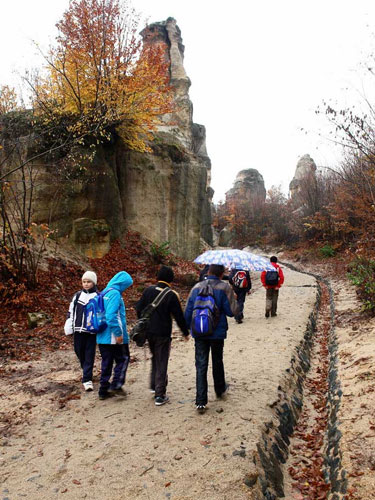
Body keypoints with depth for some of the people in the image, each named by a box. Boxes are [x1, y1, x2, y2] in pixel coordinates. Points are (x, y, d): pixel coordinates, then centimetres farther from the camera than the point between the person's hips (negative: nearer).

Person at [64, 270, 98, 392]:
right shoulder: (78, 295, 7)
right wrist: (68, 328, 4)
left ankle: (87, 379, 1)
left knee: (89, 355, -2)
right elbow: (71, 312, 9)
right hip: (78, 330, 3)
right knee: (80, 353, 13)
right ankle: (86, 372, 36)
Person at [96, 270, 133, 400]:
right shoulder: (115, 293, -16)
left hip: (102, 336, 8)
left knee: (107, 363, 14)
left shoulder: (104, 292, 12)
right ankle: (115, 385, 4)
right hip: (114, 337, -8)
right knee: (123, 359, 8)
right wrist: (118, 333, -21)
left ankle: (104, 390, 19)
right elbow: (112, 315, -25)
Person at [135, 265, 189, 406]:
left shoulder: (148, 290, -1)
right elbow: (179, 316, -9)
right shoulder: (172, 295, -13)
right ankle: (160, 395, 6)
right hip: (163, 333, -5)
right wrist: (185, 332, 4)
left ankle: (154, 385, 35)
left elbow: (139, 308, 4)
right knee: (162, 363, 4)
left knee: (154, 358, 25)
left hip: (149, 331, 5)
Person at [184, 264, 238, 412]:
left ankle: (201, 402, 0)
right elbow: (231, 311, -10)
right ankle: (220, 389, 41)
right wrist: (234, 300, 10)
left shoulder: (196, 287, 1)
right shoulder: (225, 288, -8)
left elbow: (188, 311, 3)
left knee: (201, 365, 3)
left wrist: (189, 327, 17)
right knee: (217, 362, 20)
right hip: (218, 332, -1)